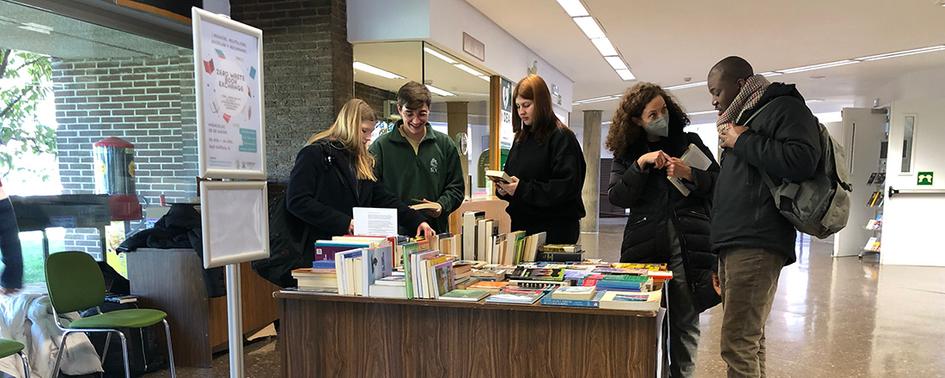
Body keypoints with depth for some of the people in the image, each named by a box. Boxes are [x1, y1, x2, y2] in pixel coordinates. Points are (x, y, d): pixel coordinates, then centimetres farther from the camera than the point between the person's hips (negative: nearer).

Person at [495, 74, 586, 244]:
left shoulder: (562, 137, -9)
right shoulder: (521, 138, 14)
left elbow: (567, 187, -18)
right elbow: (510, 176, 22)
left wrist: (523, 189, -22)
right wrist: (503, 188, -2)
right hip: (521, 226, 6)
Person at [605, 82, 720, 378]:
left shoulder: (689, 141, 10)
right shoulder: (627, 154, 10)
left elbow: (718, 181, 7)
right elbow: (617, 197, -2)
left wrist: (689, 174, -11)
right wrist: (641, 164, -12)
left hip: (688, 243, 0)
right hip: (645, 245, 0)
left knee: (685, 320, 4)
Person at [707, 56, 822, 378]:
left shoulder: (784, 107, -1)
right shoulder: (744, 118, 26)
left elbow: (802, 161, -20)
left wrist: (741, 140, -11)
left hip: (756, 245, -9)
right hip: (734, 243, 9)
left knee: (737, 345, -11)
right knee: (750, 339, 13)